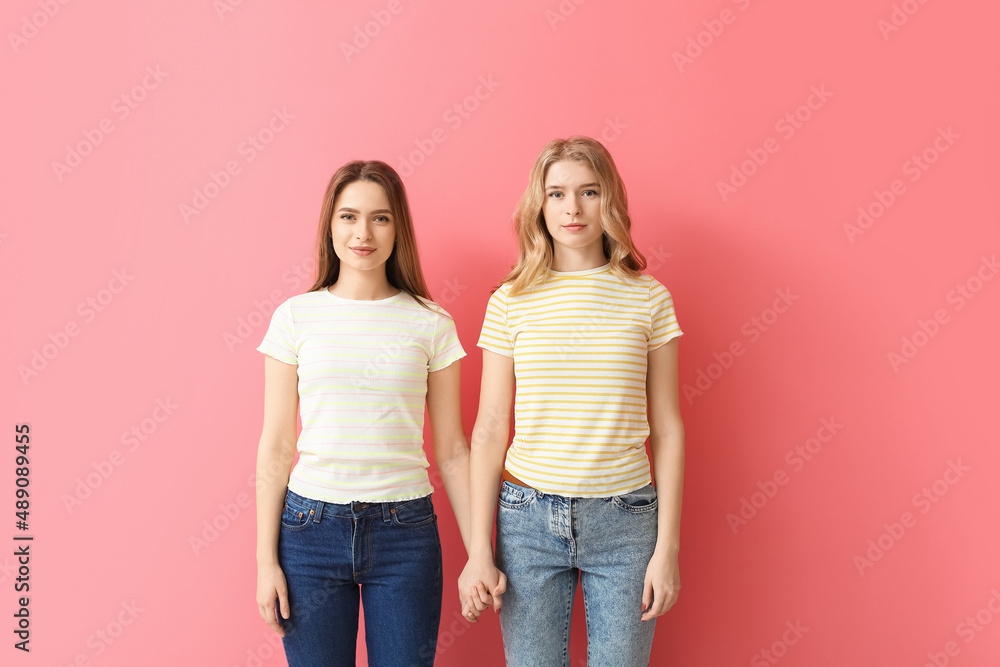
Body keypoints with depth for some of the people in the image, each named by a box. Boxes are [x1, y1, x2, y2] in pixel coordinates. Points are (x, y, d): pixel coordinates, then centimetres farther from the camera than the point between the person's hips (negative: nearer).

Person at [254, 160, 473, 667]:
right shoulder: (295, 317, 0)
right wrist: (266, 560, 1)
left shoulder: (431, 324, 0)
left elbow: (452, 451, 3)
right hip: (311, 528, 0)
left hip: (405, 533, 0)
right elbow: (274, 449, 2)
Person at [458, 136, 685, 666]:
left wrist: (667, 548, -1)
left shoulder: (648, 297, 1)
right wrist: (479, 552, -2)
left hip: (625, 521, 0)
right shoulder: (511, 302, 0)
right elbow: (489, 431, 0)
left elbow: (667, 429, 2)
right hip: (529, 518, 0)